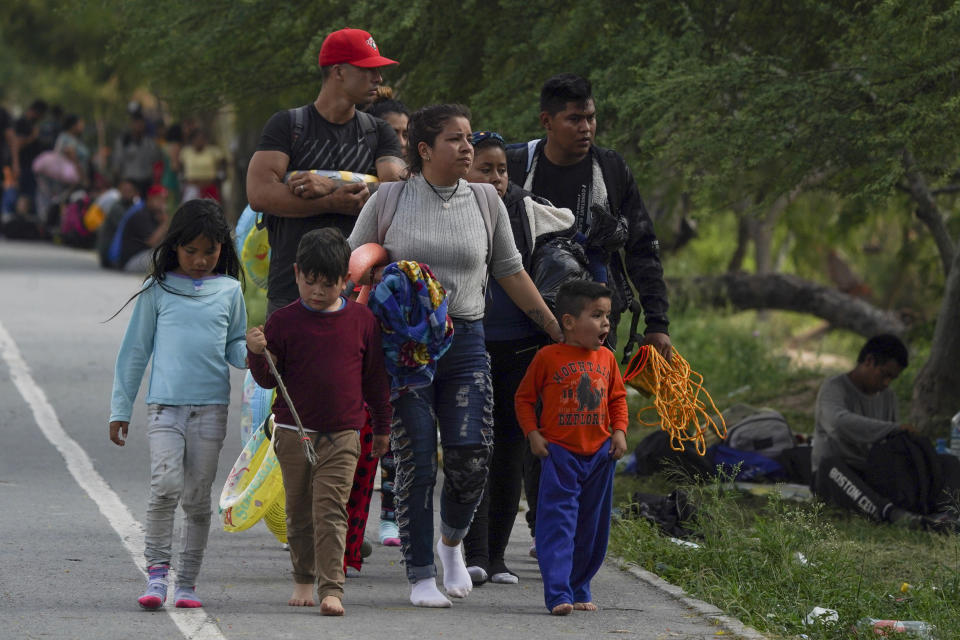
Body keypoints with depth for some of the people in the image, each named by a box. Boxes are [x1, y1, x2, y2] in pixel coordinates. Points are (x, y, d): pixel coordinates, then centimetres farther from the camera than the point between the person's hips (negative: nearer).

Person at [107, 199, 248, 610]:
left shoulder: (229, 291, 10)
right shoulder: (159, 290, 6)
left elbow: (235, 345, 17)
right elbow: (134, 350, 10)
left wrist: (252, 355, -8)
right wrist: (120, 409, 9)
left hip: (211, 406, 2)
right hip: (165, 403, -2)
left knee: (197, 498, 4)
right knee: (166, 486, -18)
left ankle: (187, 583, 11)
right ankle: (156, 574, -11)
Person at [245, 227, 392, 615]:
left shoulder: (362, 320, 1)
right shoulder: (284, 321, -2)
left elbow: (375, 377, 10)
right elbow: (268, 380, 2)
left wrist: (382, 426, 15)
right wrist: (258, 354, -18)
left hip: (342, 435, -1)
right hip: (294, 432, 1)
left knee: (331, 510, -10)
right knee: (299, 511, 11)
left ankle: (331, 587, -12)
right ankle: (303, 579, 27)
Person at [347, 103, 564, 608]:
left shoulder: (484, 200, 7)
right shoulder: (390, 198, 0)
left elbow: (510, 272, 15)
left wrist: (557, 330, 14)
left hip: (465, 343, 2)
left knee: (471, 461, -7)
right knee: (416, 463, -4)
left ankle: (451, 542, 23)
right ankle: (421, 575, 7)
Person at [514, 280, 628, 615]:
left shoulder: (606, 358, 7)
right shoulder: (548, 357, -5)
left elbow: (617, 397, 18)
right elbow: (525, 398, 2)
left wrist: (619, 431, 4)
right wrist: (533, 434, -8)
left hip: (599, 455, 5)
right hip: (559, 452, -5)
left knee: (591, 528, 10)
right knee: (558, 523, -11)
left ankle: (580, 589, 22)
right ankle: (558, 593, -14)